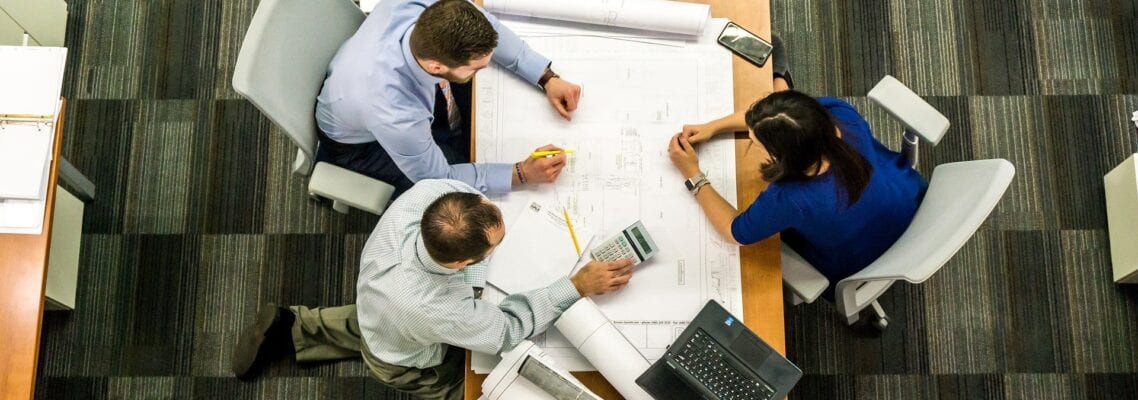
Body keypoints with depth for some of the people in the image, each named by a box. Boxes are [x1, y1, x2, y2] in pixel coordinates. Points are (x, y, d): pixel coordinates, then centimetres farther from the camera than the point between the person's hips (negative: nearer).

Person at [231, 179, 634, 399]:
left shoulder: (431, 191, -41)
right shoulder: (434, 310, -51)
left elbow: (467, 180, -14)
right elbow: (508, 329, -31)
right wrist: (578, 286, -30)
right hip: (408, 362, -6)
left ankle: (292, 329, 37)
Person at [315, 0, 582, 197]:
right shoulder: (396, 115, -47)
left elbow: (484, 28, -12)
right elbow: (438, 178, -27)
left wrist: (547, 78, -18)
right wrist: (522, 173, -27)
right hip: (361, 141, -5)